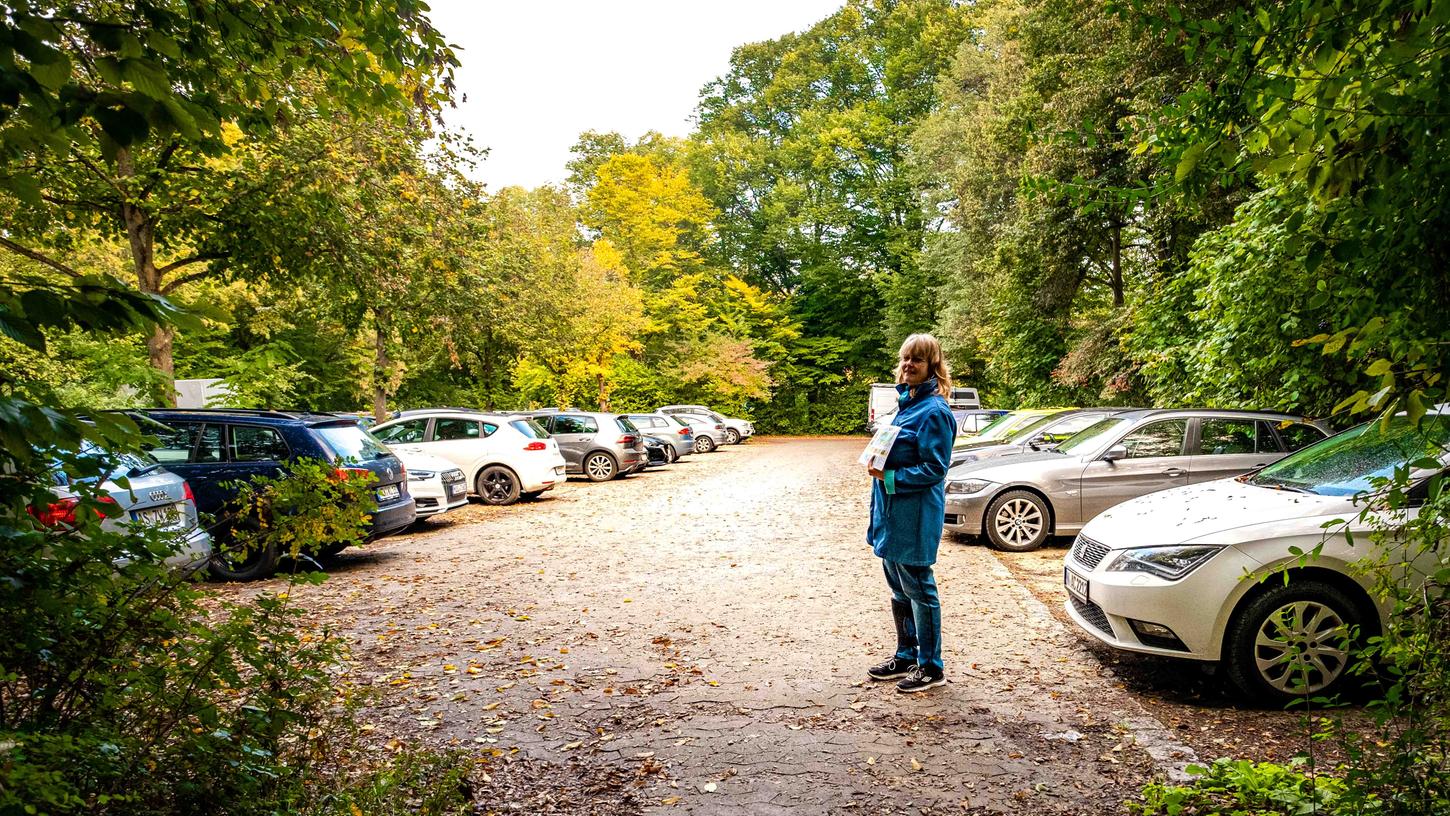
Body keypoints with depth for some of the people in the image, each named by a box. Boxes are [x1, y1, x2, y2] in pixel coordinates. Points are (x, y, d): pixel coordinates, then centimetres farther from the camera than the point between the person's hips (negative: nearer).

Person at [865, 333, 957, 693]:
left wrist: (890, 478, -21)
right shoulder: (907, 404, 12)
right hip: (892, 513, 9)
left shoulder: (933, 411, -16)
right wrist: (880, 466, 7)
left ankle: (931, 667, 15)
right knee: (899, 588, 18)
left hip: (915, 516, -9)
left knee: (918, 589, 2)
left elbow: (933, 469, -18)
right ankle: (905, 655, 31)